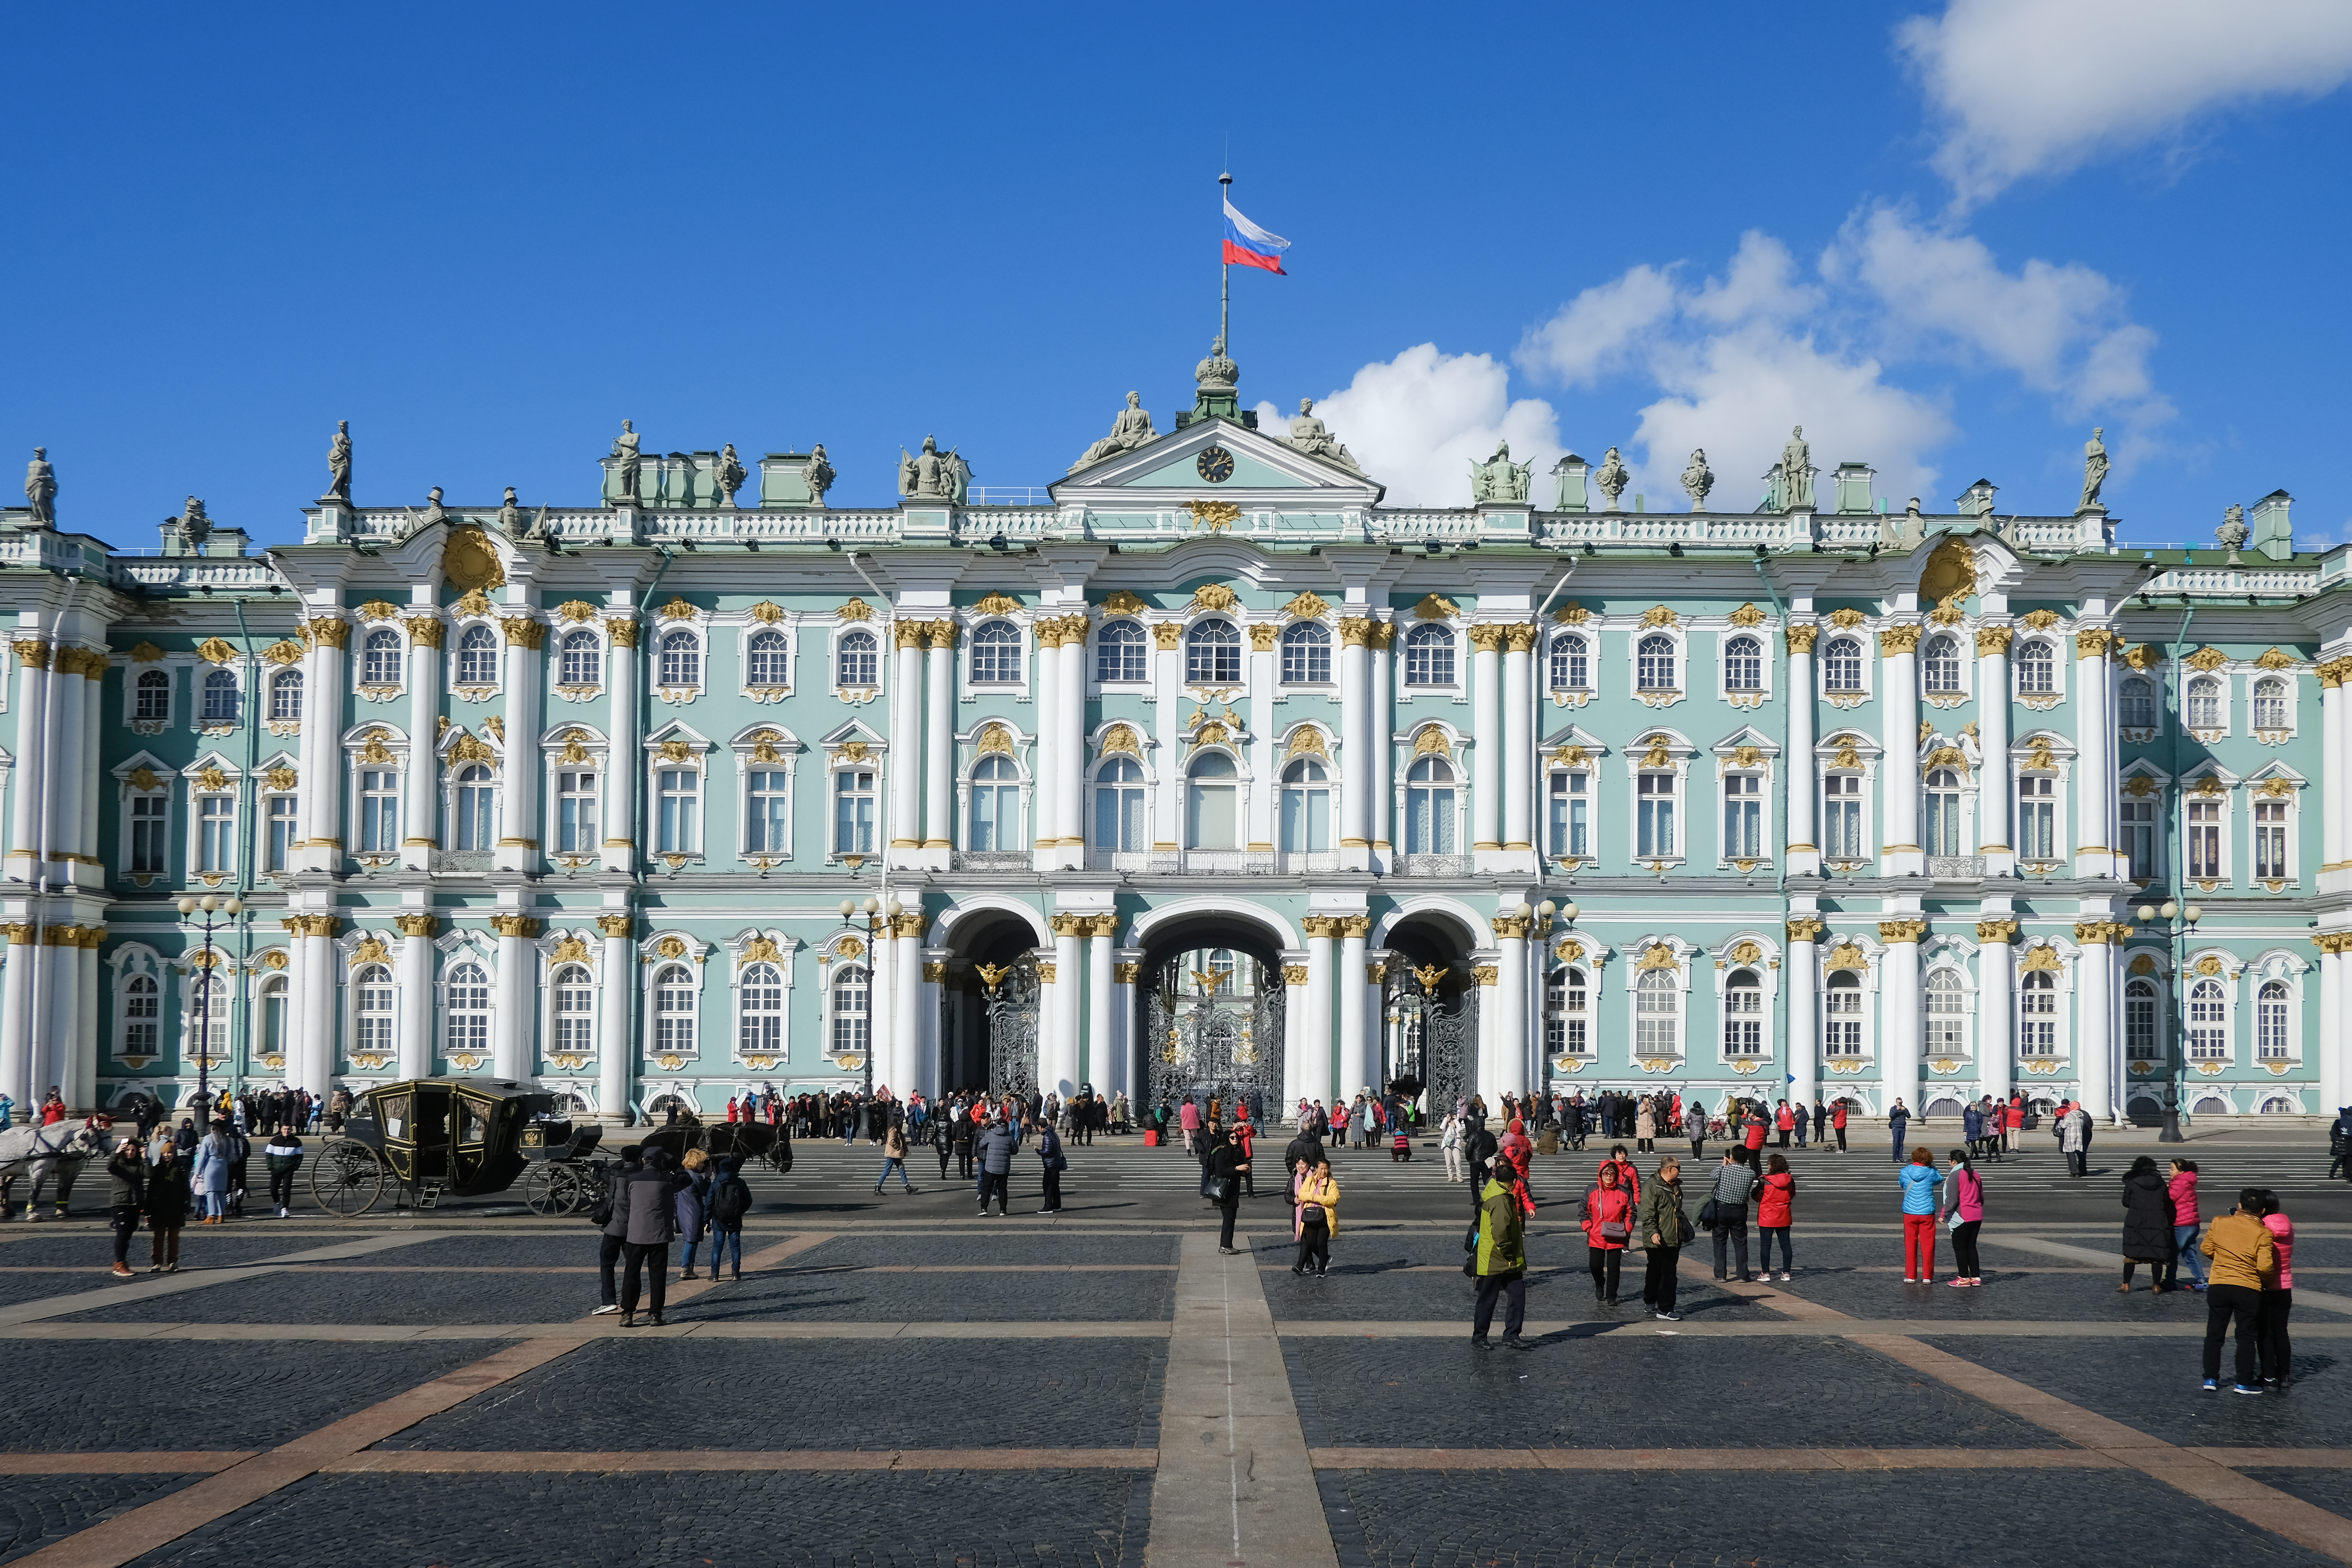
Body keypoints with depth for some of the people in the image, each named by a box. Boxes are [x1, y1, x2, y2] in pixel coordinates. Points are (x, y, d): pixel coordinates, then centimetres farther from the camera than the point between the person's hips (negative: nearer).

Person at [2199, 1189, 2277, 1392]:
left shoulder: (2220, 1223, -3)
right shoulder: (2263, 1234, -12)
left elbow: (2206, 1249, 6)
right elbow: (2265, 1267, -17)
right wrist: (2271, 1276, 4)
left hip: (2218, 1286, 2)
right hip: (2248, 1290, -2)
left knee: (2214, 1334, 13)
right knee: (2247, 1337, 9)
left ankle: (2211, 1378, 15)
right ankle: (2245, 1382, 11)